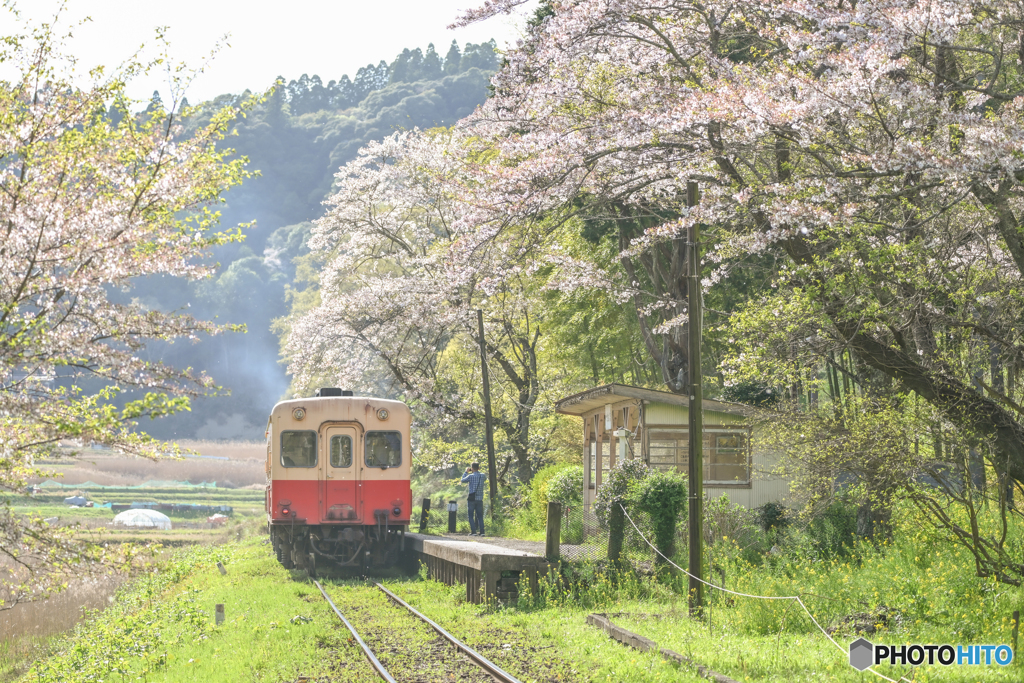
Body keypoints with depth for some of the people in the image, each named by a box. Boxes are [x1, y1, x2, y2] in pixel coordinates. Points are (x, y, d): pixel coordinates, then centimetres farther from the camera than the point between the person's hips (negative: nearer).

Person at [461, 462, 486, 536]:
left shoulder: (471, 476, -10)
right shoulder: (482, 475, 1)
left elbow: (463, 480, 8)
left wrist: (466, 472, 19)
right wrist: (478, 471, 25)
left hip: (472, 498, -4)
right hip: (480, 498, 4)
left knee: (471, 516, 2)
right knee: (480, 516, 8)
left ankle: (473, 531, -7)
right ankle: (482, 531, 0)